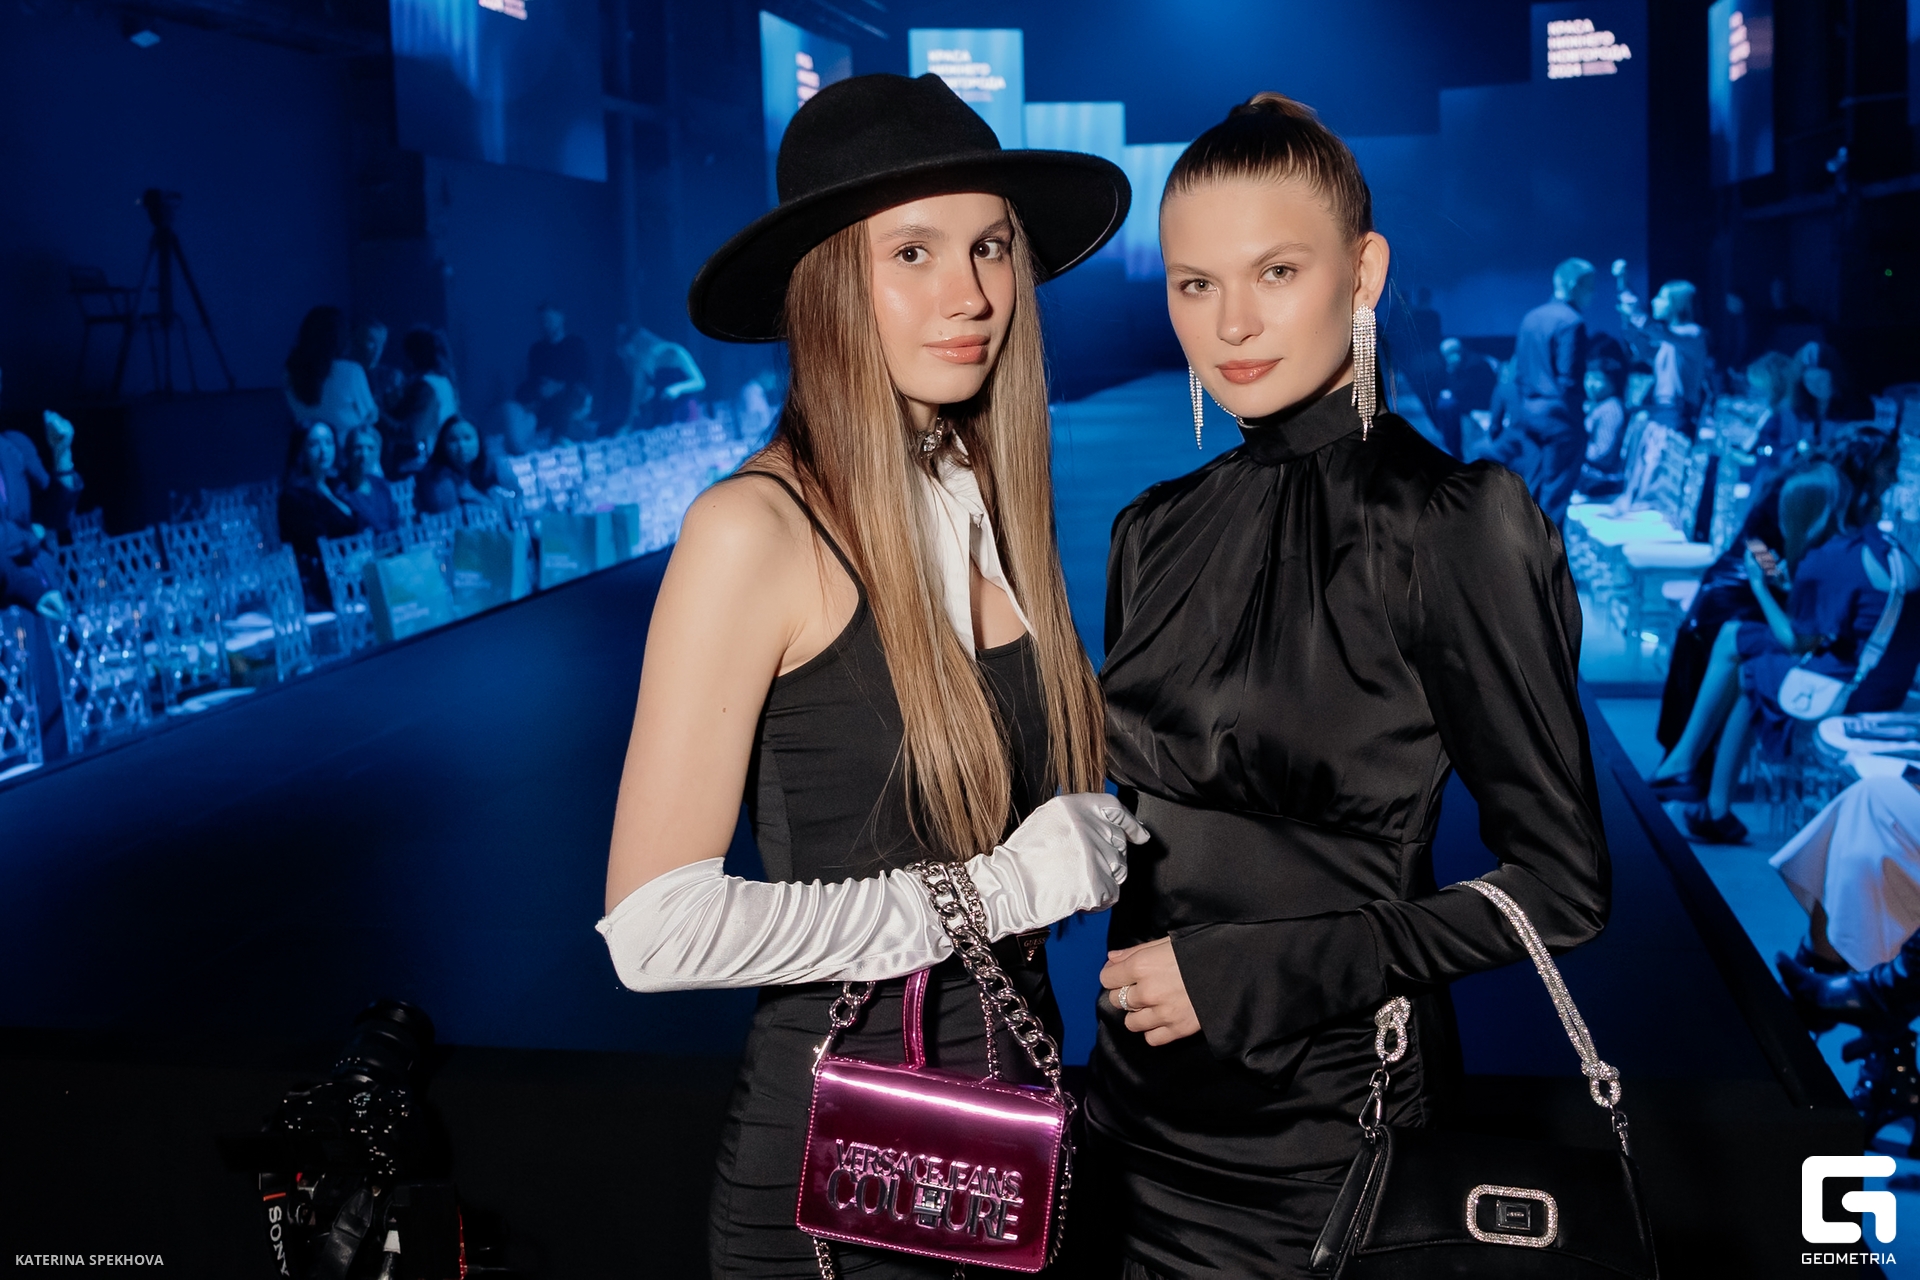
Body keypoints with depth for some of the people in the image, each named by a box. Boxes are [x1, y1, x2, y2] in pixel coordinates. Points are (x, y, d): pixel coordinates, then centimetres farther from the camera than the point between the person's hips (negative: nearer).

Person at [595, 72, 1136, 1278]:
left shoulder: (993, 499, 0)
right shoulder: (758, 530, -18)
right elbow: (656, 930, -22)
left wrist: (1090, 840, -6)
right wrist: (987, 889, -18)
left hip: (1018, 1088, 6)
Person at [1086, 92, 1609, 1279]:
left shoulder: (1460, 525, -14)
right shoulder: (1159, 531, 3)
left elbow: (1559, 887, -14)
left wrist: (1250, 975, -16)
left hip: (1330, 1124, -5)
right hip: (1143, 1099, 5)